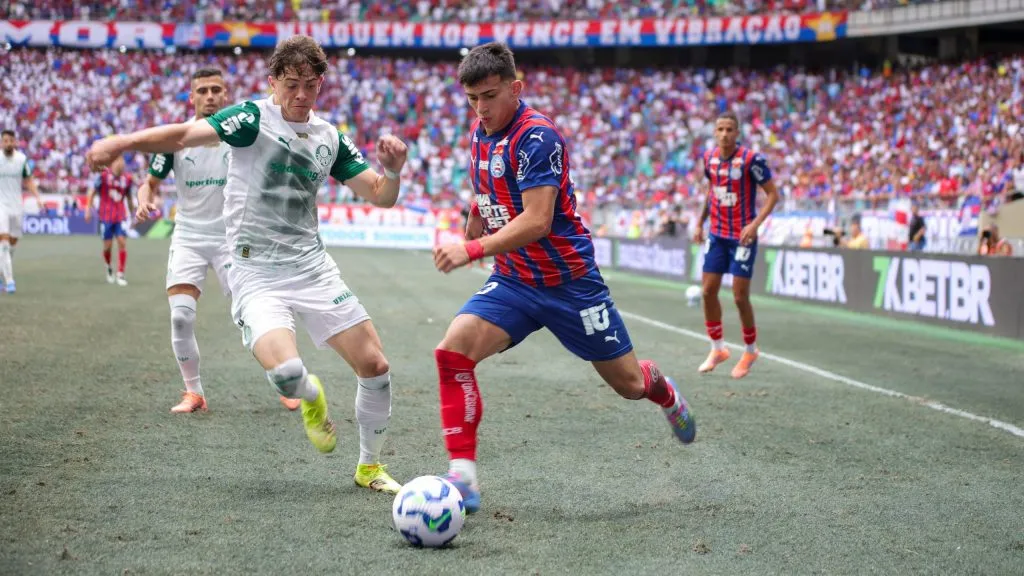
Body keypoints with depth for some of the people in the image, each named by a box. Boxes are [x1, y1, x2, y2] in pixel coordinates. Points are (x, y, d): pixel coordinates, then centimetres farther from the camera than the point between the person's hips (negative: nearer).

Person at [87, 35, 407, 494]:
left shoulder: (330, 138, 9)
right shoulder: (254, 118, -7)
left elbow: (381, 196, 12)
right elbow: (185, 135, -22)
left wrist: (393, 169, -11)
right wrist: (126, 141, -40)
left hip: (312, 266, 5)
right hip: (256, 274, -5)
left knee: (374, 366, 0)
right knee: (286, 372, -27)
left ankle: (369, 466, 23)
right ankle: (313, 397, 13)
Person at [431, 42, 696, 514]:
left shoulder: (537, 138, -22)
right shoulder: (480, 135, 3)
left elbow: (537, 221, -30)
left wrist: (473, 250, -37)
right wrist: (468, 239, 25)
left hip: (569, 281, -6)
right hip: (512, 282, 6)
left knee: (628, 383, 8)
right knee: (452, 350, -20)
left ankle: (662, 390, 47)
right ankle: (462, 479, -18)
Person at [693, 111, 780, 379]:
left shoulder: (751, 159, -16)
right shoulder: (709, 157, 2)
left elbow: (773, 194, -12)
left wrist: (755, 224, -23)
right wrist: (700, 222, 15)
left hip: (742, 237, -5)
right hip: (716, 235, 6)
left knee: (740, 296, -4)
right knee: (708, 291, 3)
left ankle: (750, 351, 16)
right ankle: (718, 348, 19)